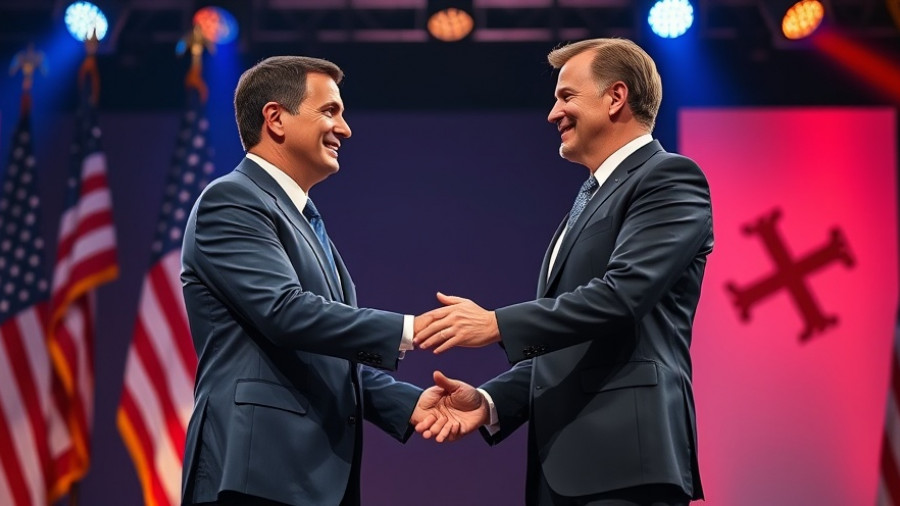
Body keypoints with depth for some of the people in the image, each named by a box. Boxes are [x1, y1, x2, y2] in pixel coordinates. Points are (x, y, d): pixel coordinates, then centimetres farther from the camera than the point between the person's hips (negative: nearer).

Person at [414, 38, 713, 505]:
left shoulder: (669, 178, -3)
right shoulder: (590, 198, 25)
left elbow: (622, 293, -18)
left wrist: (497, 324, -16)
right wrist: (491, 402, 7)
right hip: (563, 465, 9)